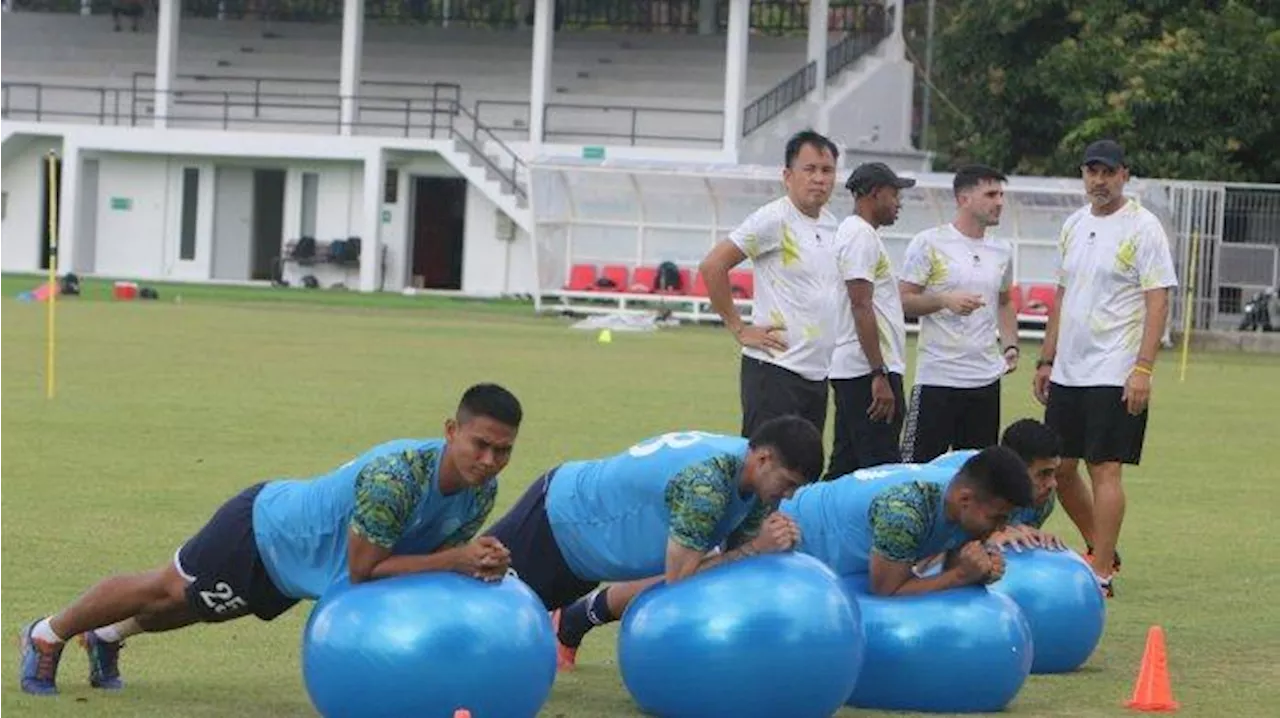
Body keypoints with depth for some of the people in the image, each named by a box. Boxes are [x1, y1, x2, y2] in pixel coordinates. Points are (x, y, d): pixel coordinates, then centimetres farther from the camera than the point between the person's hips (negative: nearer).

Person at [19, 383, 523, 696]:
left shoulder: (482, 491, -18)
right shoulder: (396, 476, -43)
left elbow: (431, 553, -6)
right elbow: (362, 570, -38)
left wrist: (479, 564, -28)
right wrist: (457, 560, -45)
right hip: (264, 531, -7)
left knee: (188, 601, 31)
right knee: (168, 590, 18)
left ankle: (107, 636, 59)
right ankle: (48, 636, 43)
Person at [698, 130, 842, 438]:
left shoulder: (831, 224, 13)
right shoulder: (774, 220, -10)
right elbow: (712, 266, -14)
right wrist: (739, 328, -12)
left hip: (818, 374, 8)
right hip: (775, 370, -8)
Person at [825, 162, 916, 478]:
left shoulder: (851, 233, 20)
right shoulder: (862, 236, -12)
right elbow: (861, 307, -20)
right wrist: (880, 375, -23)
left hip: (848, 370, 11)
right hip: (867, 370, -11)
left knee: (844, 466, 11)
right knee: (881, 468, -13)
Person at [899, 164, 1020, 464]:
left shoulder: (1003, 250, 13)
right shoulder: (929, 243, -5)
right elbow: (904, 301, -5)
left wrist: (1010, 346, 10)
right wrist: (944, 300, -21)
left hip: (986, 380, 6)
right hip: (936, 378, -6)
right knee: (919, 466, -7)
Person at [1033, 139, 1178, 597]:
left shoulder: (1143, 228, -9)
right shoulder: (1074, 225, 13)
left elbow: (1158, 303, -13)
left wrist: (1143, 370, -20)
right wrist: (1046, 360, 17)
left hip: (1115, 376, -8)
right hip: (1067, 371, 8)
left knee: (1105, 470, -8)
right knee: (1057, 467, 11)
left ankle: (1101, 575, -3)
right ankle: (1100, 550, 28)